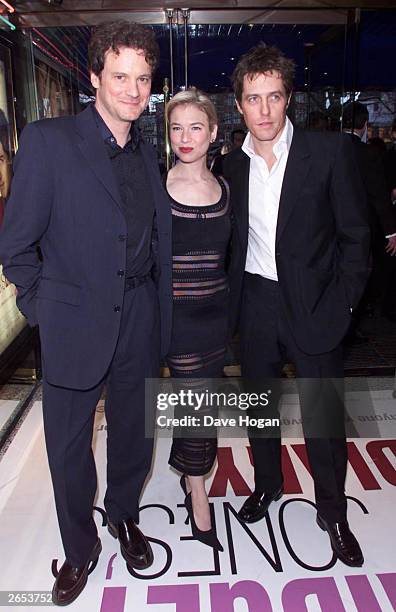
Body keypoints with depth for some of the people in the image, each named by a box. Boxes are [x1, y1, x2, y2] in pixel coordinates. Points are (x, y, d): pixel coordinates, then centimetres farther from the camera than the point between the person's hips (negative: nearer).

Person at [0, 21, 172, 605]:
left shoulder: (148, 155, 8)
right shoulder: (47, 140, -8)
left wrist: (161, 311, 9)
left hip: (139, 324, 4)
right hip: (76, 328, -4)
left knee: (133, 436, 19)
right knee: (68, 447, 12)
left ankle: (125, 517, 47)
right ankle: (80, 548, 38)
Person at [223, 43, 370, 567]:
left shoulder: (330, 151, -9)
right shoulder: (233, 165, 3)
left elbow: (356, 237, -6)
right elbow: (235, 239, 10)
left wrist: (337, 307, -11)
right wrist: (233, 297, 3)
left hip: (312, 305, -3)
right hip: (255, 303, 4)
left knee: (324, 415, 6)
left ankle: (333, 512, 32)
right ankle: (267, 483, 43)